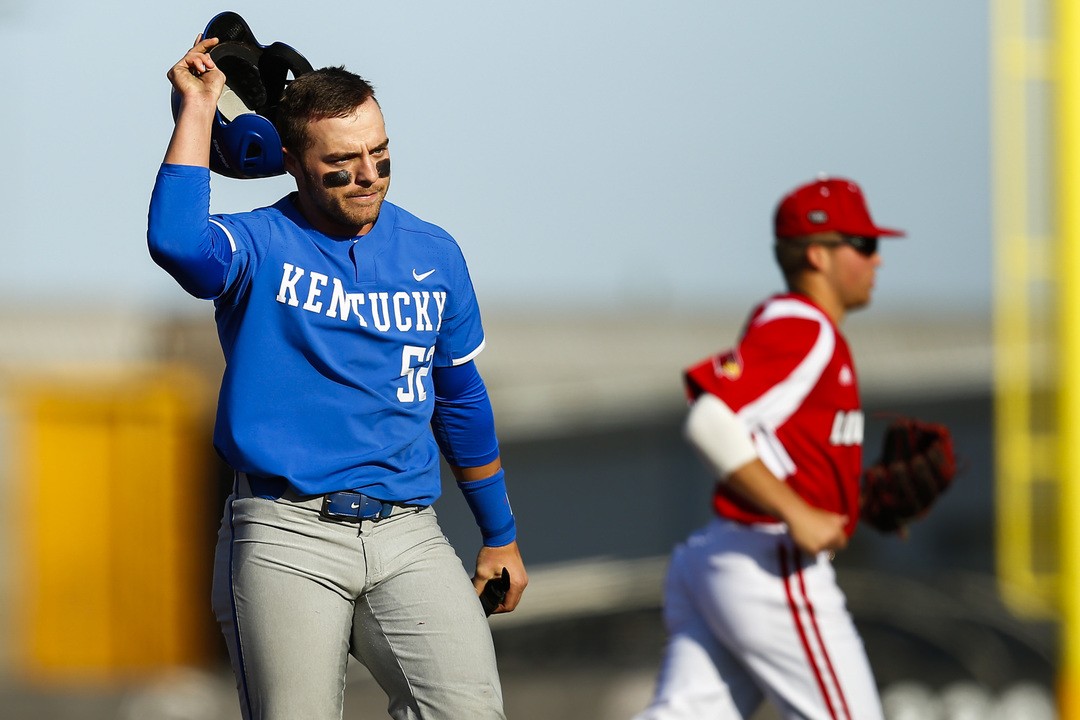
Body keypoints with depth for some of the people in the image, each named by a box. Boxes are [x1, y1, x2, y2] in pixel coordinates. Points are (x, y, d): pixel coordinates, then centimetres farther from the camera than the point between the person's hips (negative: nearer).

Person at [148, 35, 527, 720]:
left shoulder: (433, 254, 14)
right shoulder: (259, 247, 1)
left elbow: (461, 399, 23)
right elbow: (175, 241, -23)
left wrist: (500, 536, 26)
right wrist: (198, 108, -14)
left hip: (409, 536, 3)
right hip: (287, 537, -3)